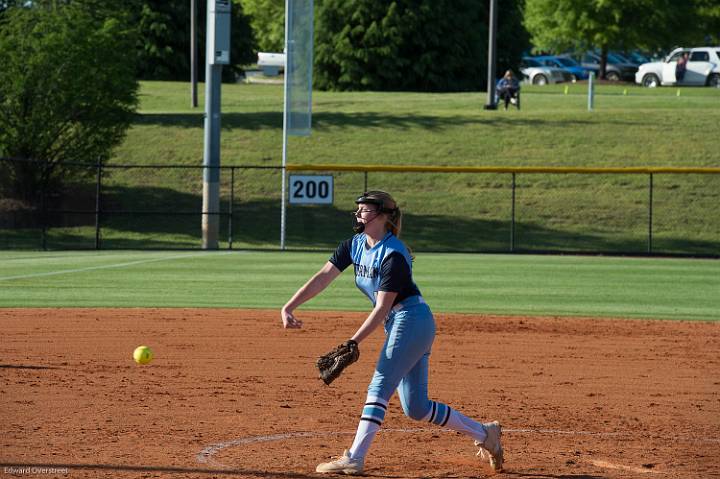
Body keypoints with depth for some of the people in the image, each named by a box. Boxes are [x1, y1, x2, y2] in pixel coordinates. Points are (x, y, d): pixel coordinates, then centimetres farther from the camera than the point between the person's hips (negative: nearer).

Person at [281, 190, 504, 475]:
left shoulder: (393, 255, -20)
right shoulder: (355, 245, 5)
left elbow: (382, 309, -23)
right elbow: (323, 277, -1)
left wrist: (353, 343, -28)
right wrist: (288, 307, -12)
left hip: (412, 320, -9)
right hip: (395, 325, 9)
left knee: (380, 387, -17)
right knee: (415, 407, 9)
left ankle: (354, 459, -21)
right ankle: (483, 433, 20)